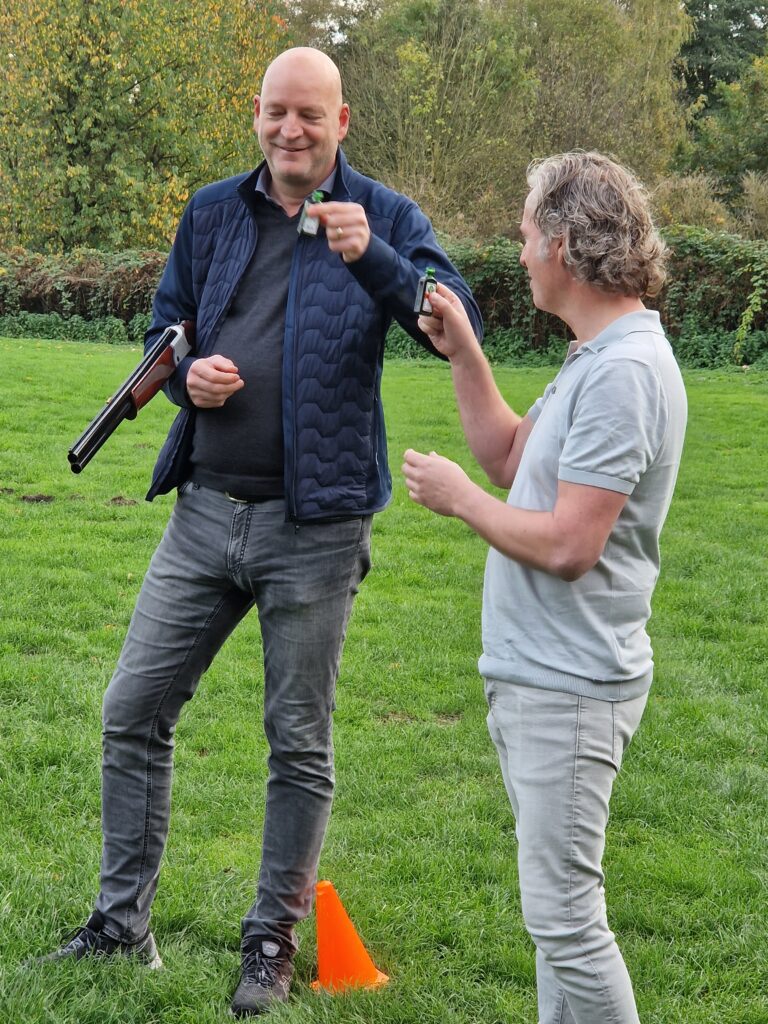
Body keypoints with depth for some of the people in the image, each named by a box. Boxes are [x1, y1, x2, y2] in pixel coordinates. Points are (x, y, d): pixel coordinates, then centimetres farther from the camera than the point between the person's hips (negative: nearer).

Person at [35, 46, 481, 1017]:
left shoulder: (385, 216, -3)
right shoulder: (212, 213, 9)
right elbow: (164, 325, 18)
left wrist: (372, 258, -31)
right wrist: (187, 374, -6)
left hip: (314, 525, -4)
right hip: (206, 510, 4)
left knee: (300, 745, 6)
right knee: (132, 714, 6)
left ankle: (273, 939, 22)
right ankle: (122, 919, 21)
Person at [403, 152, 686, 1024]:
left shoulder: (624, 372, -22)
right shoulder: (597, 358, 10)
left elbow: (566, 544, -25)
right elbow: (510, 459, 21)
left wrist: (458, 498, -10)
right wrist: (462, 354, 14)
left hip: (566, 686, -11)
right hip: (531, 673, 11)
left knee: (563, 915, -6)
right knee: (555, 904, 20)